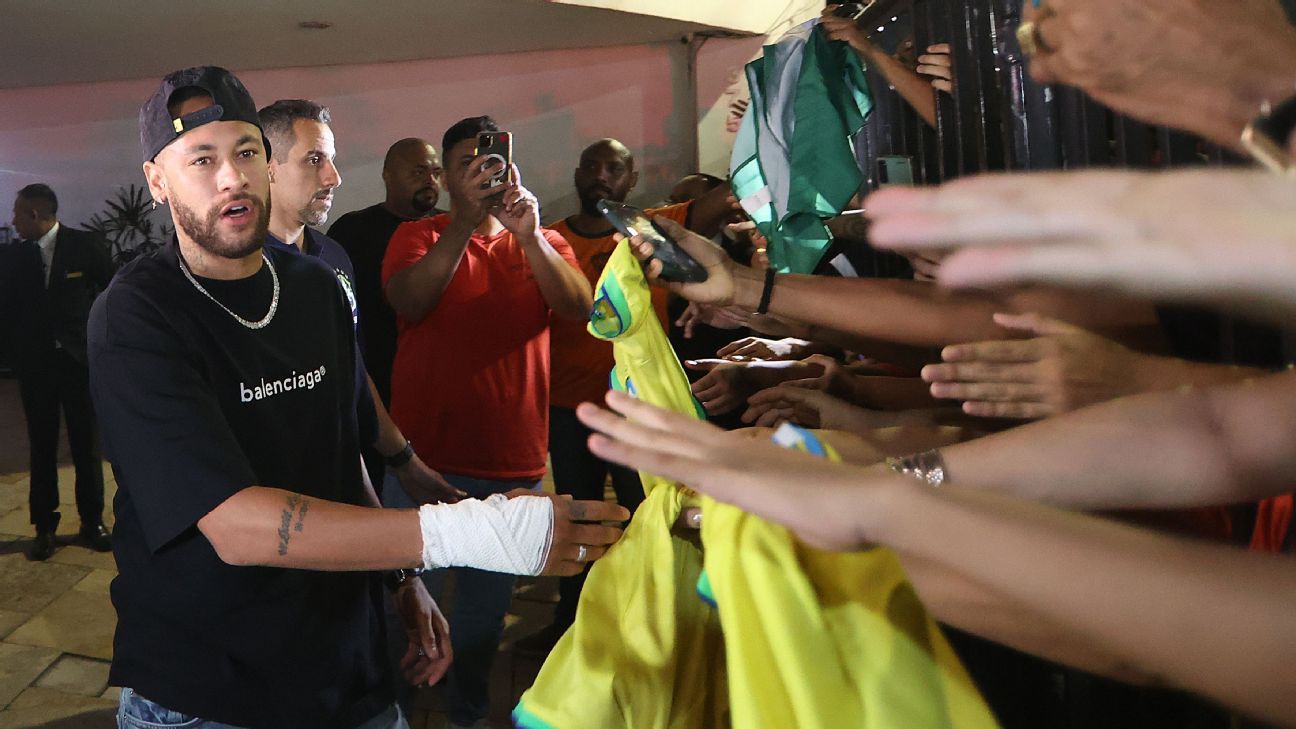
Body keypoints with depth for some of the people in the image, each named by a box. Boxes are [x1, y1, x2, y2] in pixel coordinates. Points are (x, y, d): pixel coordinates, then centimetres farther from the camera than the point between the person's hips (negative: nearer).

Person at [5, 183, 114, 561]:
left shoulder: (86, 245, -6)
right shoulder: (17, 254, 4)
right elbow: (10, 304, 10)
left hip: (79, 358, -3)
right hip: (34, 362, 3)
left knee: (86, 444, 6)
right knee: (42, 447, 7)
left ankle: (92, 522, 17)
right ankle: (44, 526, 15)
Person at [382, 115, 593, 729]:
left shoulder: (543, 242, 6)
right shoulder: (418, 237, 0)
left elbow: (580, 308, -12)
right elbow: (407, 303, -19)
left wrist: (529, 236, -26)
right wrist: (466, 221, -26)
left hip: (513, 462, 2)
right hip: (426, 455, -2)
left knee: (486, 606, 17)